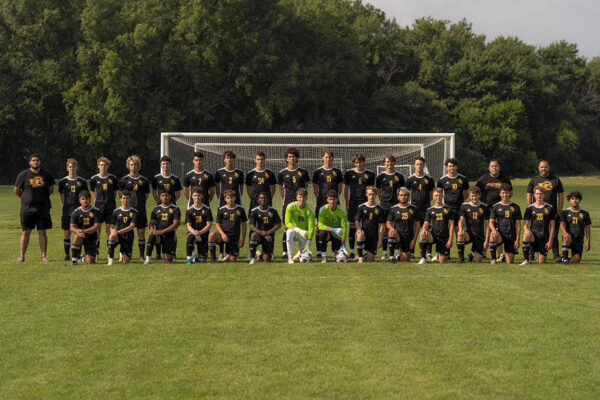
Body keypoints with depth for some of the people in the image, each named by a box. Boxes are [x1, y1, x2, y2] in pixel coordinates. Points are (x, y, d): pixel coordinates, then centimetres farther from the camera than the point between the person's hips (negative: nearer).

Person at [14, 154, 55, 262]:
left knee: (42, 232, 2)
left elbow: (51, 188, 19)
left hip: (43, 208, 1)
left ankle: (44, 255, 7)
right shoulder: (23, 174, 1)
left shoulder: (46, 174, 7)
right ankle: (22, 256, 6)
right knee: (26, 232, 0)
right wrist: (26, 198, 12)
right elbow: (16, 190, 7)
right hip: (27, 208, -1)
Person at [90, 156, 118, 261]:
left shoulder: (113, 178, 4)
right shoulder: (94, 179, 3)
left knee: (109, 230, 3)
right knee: (97, 230, -2)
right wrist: (97, 202, 6)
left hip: (110, 207, 0)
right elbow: (92, 192, 13)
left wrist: (109, 200, 8)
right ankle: (96, 253, 2)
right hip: (98, 207, 0)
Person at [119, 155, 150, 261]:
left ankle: (142, 256, 5)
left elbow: (146, 195, 13)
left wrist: (140, 202, 3)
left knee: (141, 232, 1)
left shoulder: (144, 180, 8)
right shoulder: (124, 180, 6)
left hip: (141, 209, 1)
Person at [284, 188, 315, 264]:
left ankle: (300, 253, 22)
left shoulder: (309, 210, -14)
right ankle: (290, 257, -30)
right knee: (290, 231, -39)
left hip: (304, 235, 0)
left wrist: (308, 243, -27)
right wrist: (299, 230, -39)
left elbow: (311, 228, -17)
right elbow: (287, 223, -22)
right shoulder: (291, 207, -14)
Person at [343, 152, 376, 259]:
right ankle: (351, 251, 7)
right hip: (353, 202, 1)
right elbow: (345, 189, 11)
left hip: (365, 202, -1)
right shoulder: (349, 173, 6)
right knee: (352, 226, 1)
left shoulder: (370, 174, 5)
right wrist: (346, 204, 8)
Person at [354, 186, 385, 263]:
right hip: (364, 233, -1)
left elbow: (382, 225, 5)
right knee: (360, 235, -39)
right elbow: (356, 221, 3)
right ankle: (360, 257, -23)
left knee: (370, 259, -4)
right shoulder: (361, 207, 4)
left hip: (374, 236, 1)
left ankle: (366, 256, 34)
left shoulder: (379, 209, 4)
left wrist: (380, 239, -2)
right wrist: (358, 229, -20)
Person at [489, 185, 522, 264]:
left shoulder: (515, 207, 7)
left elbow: (518, 225, 6)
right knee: (493, 235, -40)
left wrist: (517, 239, -2)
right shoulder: (495, 207, 6)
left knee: (510, 262, -2)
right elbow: (491, 222, 0)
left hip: (511, 236, 1)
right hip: (500, 233, -1)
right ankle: (493, 259, -26)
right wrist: (493, 229, -23)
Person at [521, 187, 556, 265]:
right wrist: (526, 230, -22)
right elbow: (525, 224, 3)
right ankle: (526, 260, -30)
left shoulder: (549, 208, 3)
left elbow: (552, 226, 4)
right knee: (526, 235, -38)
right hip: (533, 234, 0)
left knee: (541, 262, -3)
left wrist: (550, 241, -4)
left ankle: (539, 255, 36)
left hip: (544, 237, 0)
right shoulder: (530, 208, 5)